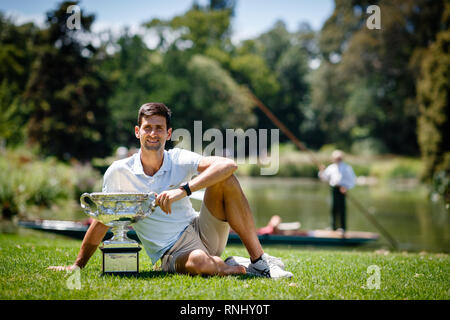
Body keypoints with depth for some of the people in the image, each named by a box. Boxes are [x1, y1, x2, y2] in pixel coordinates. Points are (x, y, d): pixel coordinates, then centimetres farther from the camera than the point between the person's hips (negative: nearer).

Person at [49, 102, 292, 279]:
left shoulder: (179, 160, -3)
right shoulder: (119, 172, -4)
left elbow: (228, 165, -19)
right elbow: (101, 222, 6)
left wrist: (184, 190, -30)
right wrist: (77, 265, 9)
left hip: (203, 233, 3)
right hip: (173, 254, -3)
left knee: (224, 180, -22)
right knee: (198, 261, -41)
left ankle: (260, 261, -18)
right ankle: (233, 269, -8)